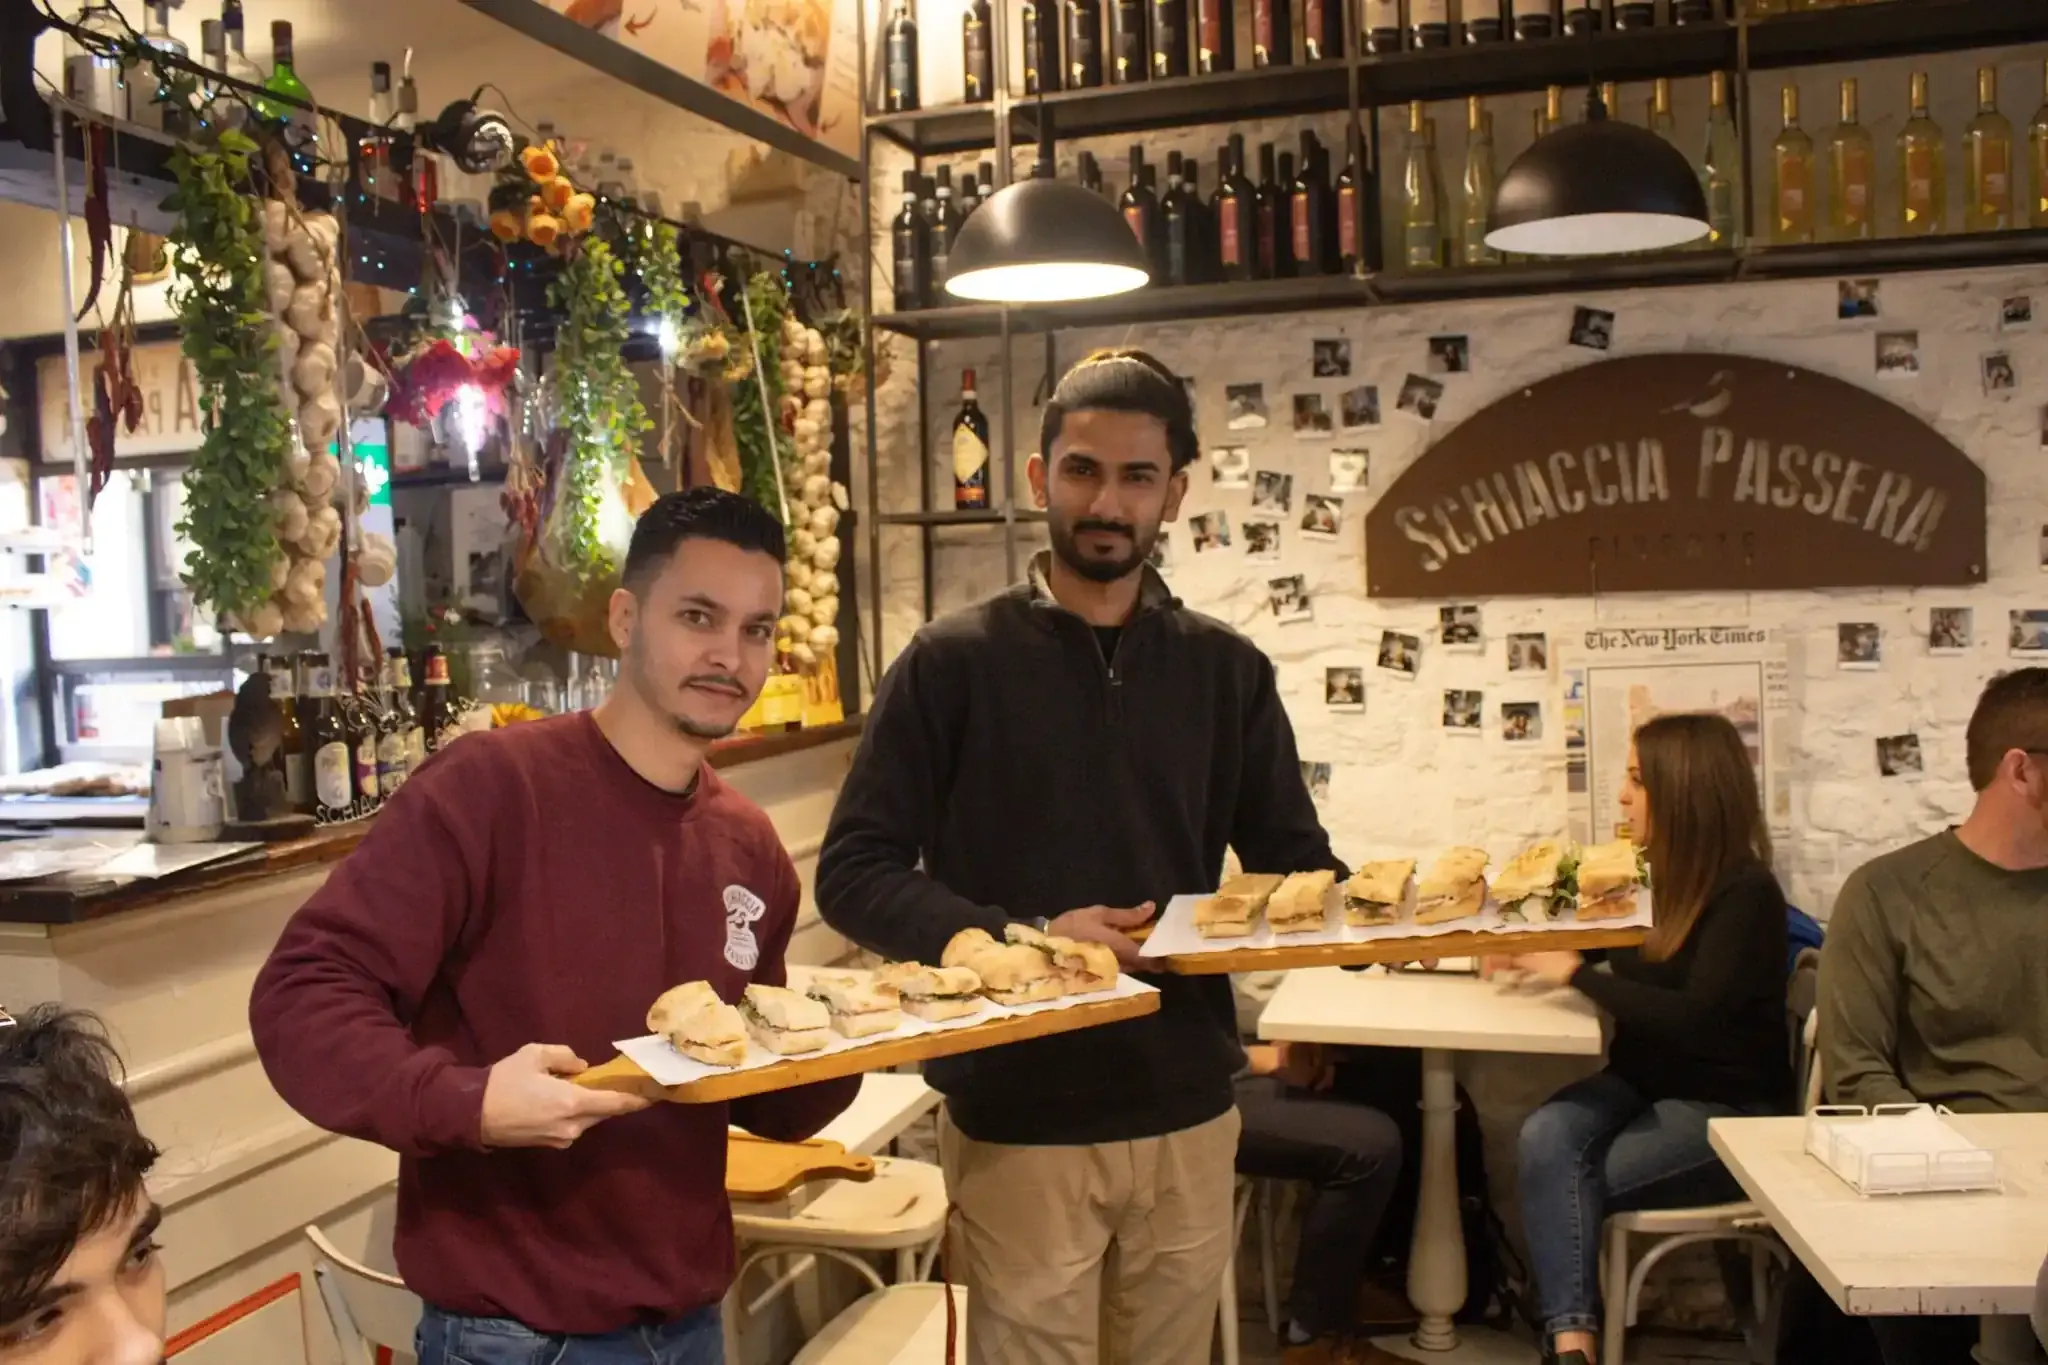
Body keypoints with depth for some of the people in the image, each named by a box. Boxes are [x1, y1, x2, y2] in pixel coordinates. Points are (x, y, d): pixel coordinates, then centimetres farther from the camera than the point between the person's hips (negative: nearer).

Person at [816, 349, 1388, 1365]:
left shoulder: (1227, 671, 5)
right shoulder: (954, 661, -5)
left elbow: (1293, 861, 9)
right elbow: (854, 873, -7)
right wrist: (1021, 940, -21)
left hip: (1188, 1114, 4)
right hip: (1019, 1121, -3)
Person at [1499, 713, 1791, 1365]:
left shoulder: (1746, 894, -15)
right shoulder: (1669, 880, 7)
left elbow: (1694, 1016, -25)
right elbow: (1636, 975, 23)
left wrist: (1575, 972, -19)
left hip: (1728, 1111, -6)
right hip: (1643, 1083, 6)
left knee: (1575, 1182, -23)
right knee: (1545, 1136, -24)